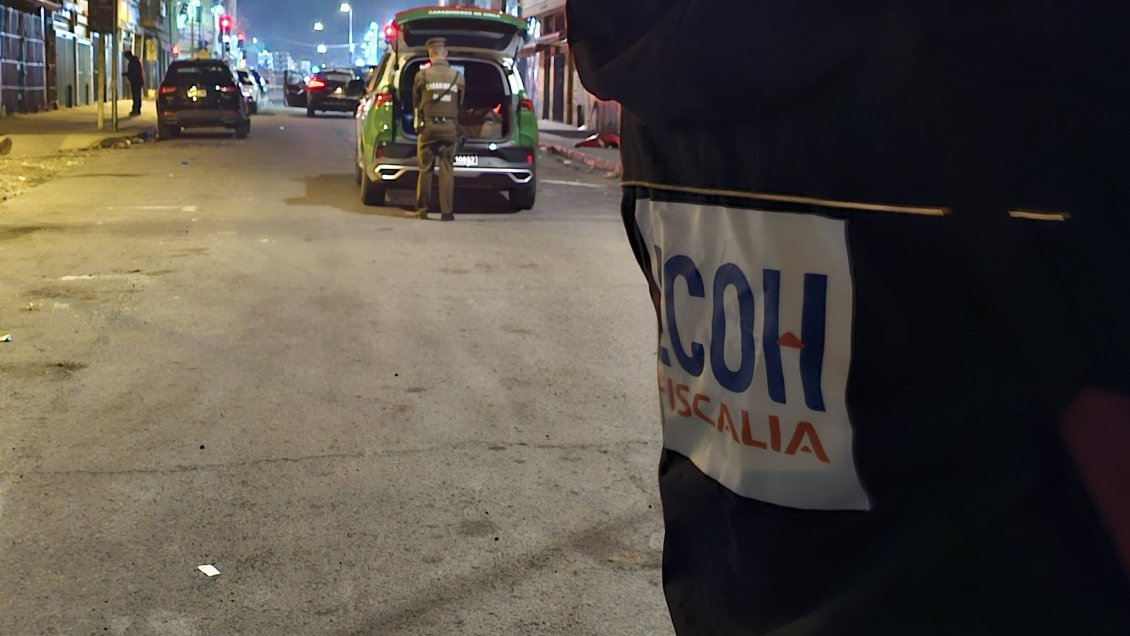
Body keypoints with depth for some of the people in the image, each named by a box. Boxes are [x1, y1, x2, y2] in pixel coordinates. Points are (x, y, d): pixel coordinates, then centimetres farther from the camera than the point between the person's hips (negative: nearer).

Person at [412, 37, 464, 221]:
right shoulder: (458, 77, -2)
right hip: (449, 127, 1)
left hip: (427, 126, -1)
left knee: (425, 169, 7)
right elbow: (460, 104, 9)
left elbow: (416, 101, 8)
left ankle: (422, 210, 11)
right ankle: (446, 211, 3)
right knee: (447, 170, 4)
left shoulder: (422, 75, -6)